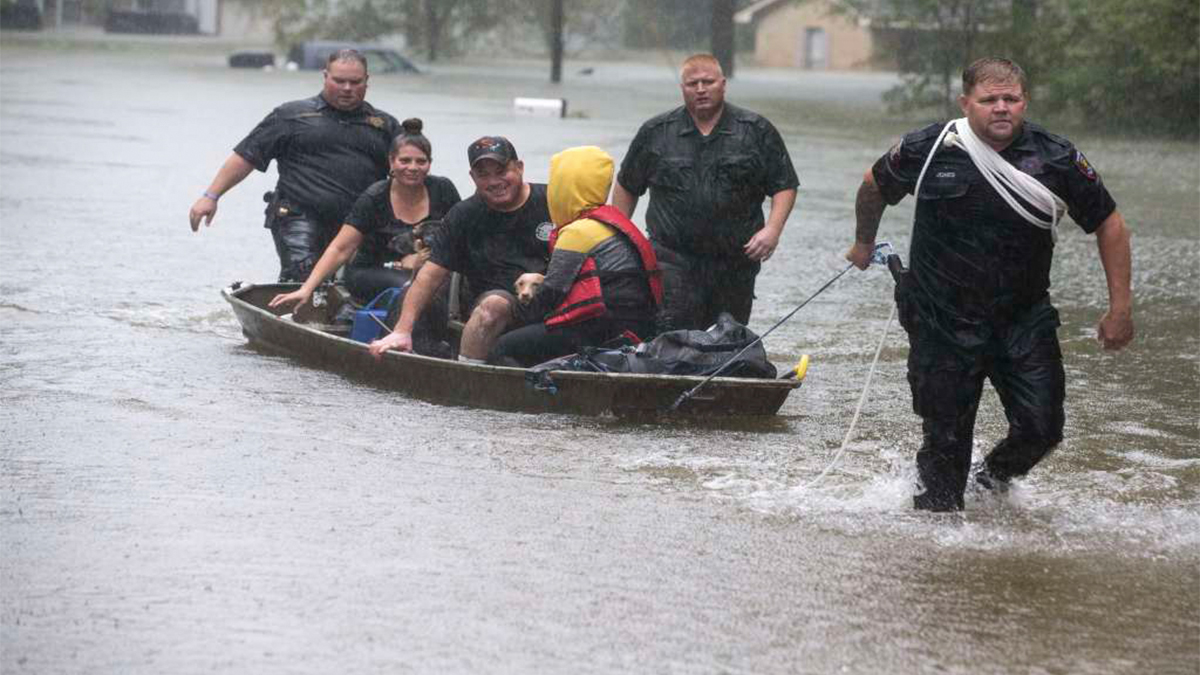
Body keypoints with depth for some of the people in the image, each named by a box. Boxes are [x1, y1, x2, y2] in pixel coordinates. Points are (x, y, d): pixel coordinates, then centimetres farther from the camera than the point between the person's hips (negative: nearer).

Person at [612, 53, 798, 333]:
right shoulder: (655, 133, 7)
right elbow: (627, 187, 16)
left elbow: (784, 186, 6)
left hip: (735, 263, 1)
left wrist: (772, 230, -10)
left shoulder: (757, 131, 5)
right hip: (673, 261, -1)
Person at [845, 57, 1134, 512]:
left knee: (1041, 427, -4)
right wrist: (864, 243, 26)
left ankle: (995, 476, 28)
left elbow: (1109, 225, 2)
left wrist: (1120, 307, 0)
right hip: (942, 321, -1)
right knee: (946, 437, 2)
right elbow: (874, 185, 13)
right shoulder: (927, 150, -9)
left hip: (1024, 319, 1)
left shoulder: (1056, 159, -8)